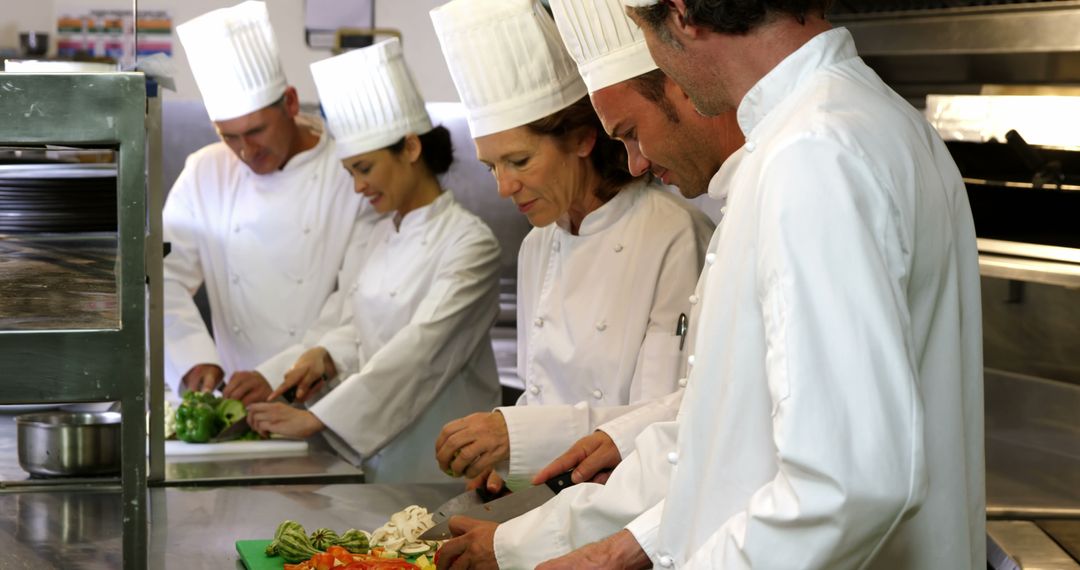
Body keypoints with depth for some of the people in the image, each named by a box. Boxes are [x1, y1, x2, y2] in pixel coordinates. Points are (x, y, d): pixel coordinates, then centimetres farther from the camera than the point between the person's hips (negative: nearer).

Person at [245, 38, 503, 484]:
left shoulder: (470, 244, -13)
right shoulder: (384, 234, 12)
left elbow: (418, 348, -21)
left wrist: (316, 419, -24)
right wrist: (327, 355, -4)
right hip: (376, 457, 7)